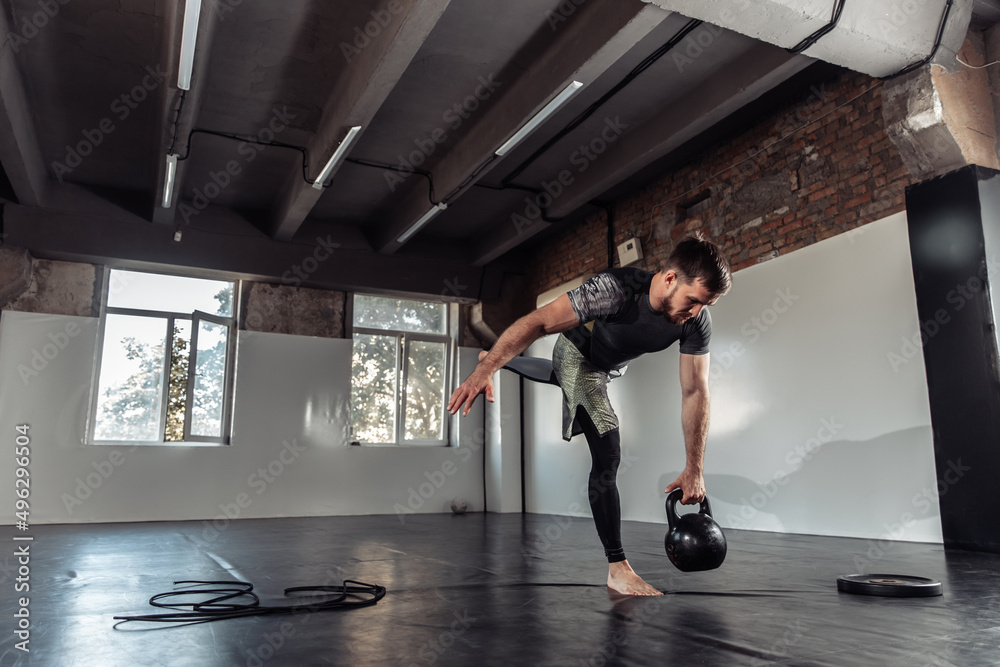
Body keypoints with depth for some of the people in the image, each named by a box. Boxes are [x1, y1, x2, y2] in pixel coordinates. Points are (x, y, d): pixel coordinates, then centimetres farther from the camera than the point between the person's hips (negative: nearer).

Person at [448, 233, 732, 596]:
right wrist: (484, 371, -55)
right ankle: (618, 568, -11)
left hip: (611, 368, 6)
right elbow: (538, 322, -44)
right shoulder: (616, 289, -42)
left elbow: (695, 392, -24)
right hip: (577, 354, -6)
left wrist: (694, 469, -25)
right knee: (607, 453, -21)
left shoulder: (697, 320, -29)